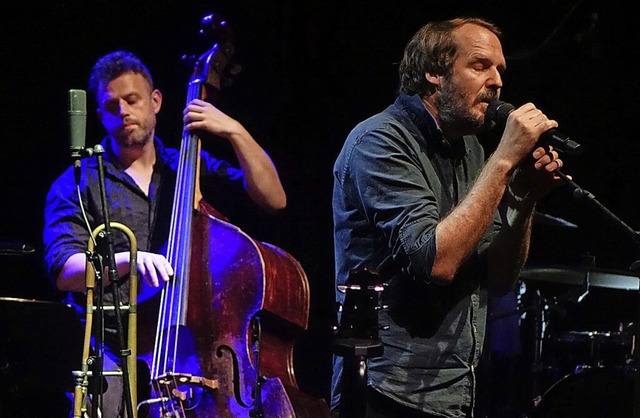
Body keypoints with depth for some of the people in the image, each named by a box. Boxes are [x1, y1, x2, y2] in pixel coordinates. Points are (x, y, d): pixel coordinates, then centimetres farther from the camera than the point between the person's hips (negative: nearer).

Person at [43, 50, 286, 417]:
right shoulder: (78, 183, 8)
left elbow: (274, 200, 6)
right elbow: (64, 270, -7)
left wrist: (235, 132, -3)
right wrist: (127, 259, -25)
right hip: (112, 350, -2)